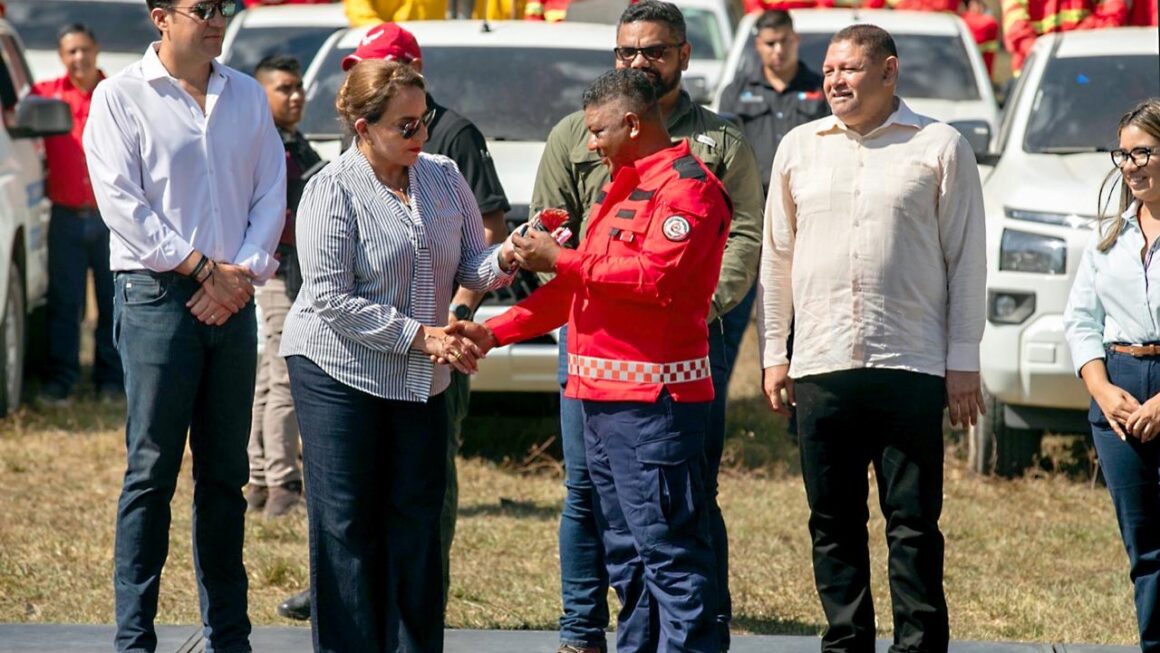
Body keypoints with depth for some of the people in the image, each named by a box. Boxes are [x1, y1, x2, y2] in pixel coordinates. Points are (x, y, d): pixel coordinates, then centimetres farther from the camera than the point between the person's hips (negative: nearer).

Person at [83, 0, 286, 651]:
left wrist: (243, 270, -6)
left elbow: (271, 193, 10)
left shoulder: (247, 96, 13)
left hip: (232, 301, 5)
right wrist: (202, 267, -12)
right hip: (156, 296, -5)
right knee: (152, 471, -6)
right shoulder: (121, 97, -1)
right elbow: (121, 202, -9)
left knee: (225, 473, 8)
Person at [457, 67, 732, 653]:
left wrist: (561, 260, -16)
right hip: (602, 396, 10)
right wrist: (493, 332, 20)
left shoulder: (687, 187, -9)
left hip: (652, 398, -10)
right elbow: (582, 286, 27)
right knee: (625, 551, 12)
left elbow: (658, 276, -23)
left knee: (669, 549, -12)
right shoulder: (622, 188, 24)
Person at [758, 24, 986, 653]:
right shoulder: (799, 148, 13)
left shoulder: (939, 147, 3)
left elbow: (966, 259, 3)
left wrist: (963, 362, -2)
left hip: (910, 365, -3)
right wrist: (773, 353, 10)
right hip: (820, 366, 3)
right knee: (833, 523, 7)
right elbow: (776, 256, 17)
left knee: (913, 520, -3)